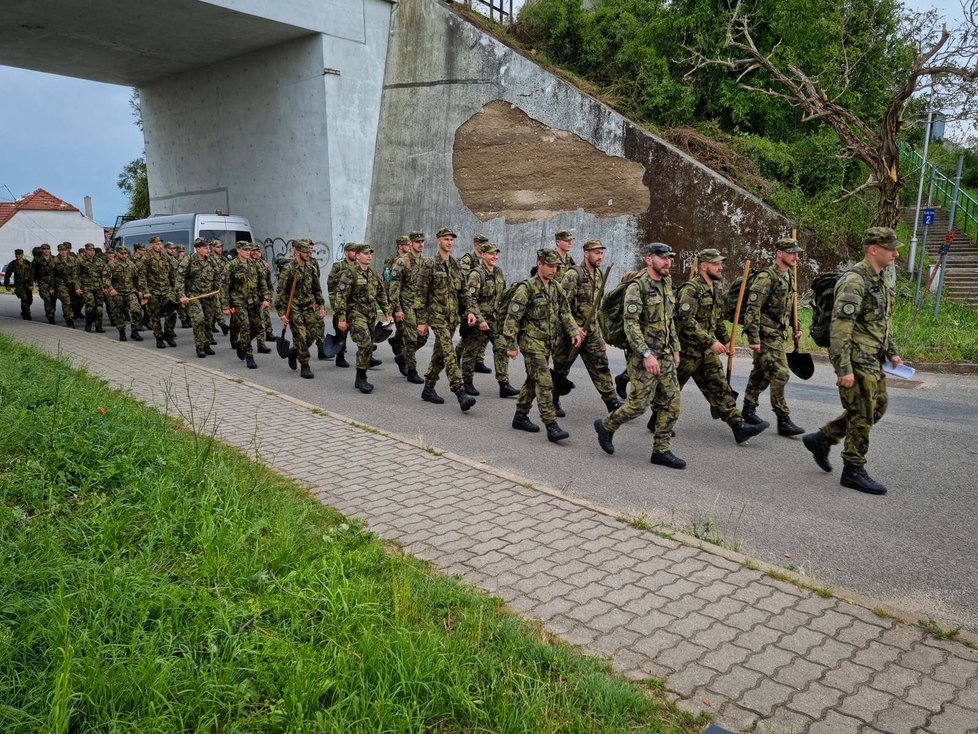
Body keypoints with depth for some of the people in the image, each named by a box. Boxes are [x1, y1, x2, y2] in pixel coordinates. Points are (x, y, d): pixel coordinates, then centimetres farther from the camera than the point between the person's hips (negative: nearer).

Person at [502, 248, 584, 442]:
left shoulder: (556, 287, 9)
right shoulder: (527, 288, -13)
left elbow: (564, 312, 17)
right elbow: (512, 317, -14)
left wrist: (574, 331, 2)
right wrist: (511, 345, -15)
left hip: (547, 343, 8)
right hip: (531, 341, -8)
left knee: (533, 381, 15)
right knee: (544, 382, -12)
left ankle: (520, 417, 27)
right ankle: (551, 426, -12)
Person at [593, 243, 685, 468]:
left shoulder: (666, 285, 12)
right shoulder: (637, 286, -14)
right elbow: (631, 324, -20)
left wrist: (675, 349, 18)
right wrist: (647, 354, -26)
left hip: (665, 356, 8)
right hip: (643, 355, -8)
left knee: (671, 403, 5)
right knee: (639, 403, -4)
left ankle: (661, 450, 14)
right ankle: (606, 426, 20)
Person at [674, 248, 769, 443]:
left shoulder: (716, 288, 12)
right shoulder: (690, 290, -17)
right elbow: (686, 321, -27)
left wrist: (726, 340, 21)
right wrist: (711, 341, -27)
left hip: (707, 349, 8)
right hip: (687, 349, -8)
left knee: (719, 387, 1)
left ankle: (738, 426, -5)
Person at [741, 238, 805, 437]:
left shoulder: (789, 277, 13)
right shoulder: (766, 277, -16)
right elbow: (752, 309, -20)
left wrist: (795, 327, 20)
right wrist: (753, 338, -23)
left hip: (778, 334, 9)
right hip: (766, 335, -9)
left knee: (762, 373, 16)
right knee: (779, 374, -11)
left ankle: (749, 409, 27)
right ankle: (783, 421, -7)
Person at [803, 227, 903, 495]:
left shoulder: (881, 280, 14)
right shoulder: (854, 281, -18)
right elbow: (840, 327, -23)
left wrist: (891, 352, 21)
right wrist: (843, 369, -25)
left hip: (874, 362, 10)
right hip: (857, 362, -10)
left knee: (877, 407, 15)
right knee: (862, 416, -2)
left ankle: (821, 439, 24)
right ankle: (853, 471, 11)